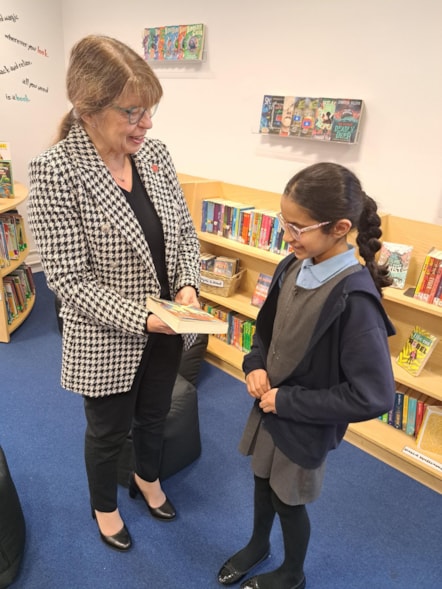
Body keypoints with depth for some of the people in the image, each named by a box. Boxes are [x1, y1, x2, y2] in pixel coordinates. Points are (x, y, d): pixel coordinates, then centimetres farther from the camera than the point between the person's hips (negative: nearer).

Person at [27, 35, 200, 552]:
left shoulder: (154, 153, -4)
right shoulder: (54, 172, -21)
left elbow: (184, 230, 4)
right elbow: (69, 279, -20)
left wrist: (187, 285, -13)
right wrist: (141, 318, -28)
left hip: (166, 331, 5)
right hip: (107, 341, -4)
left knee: (154, 415, 28)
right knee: (109, 432, 21)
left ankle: (147, 479, 60)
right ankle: (104, 506, 54)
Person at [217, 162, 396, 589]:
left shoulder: (354, 299, -30)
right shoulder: (292, 268, -9)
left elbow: (373, 396, -27)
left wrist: (288, 401, -22)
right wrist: (255, 365, -10)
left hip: (305, 426, -6)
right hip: (269, 405, 6)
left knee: (288, 500, 18)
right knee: (262, 481, 27)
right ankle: (257, 545, 59)